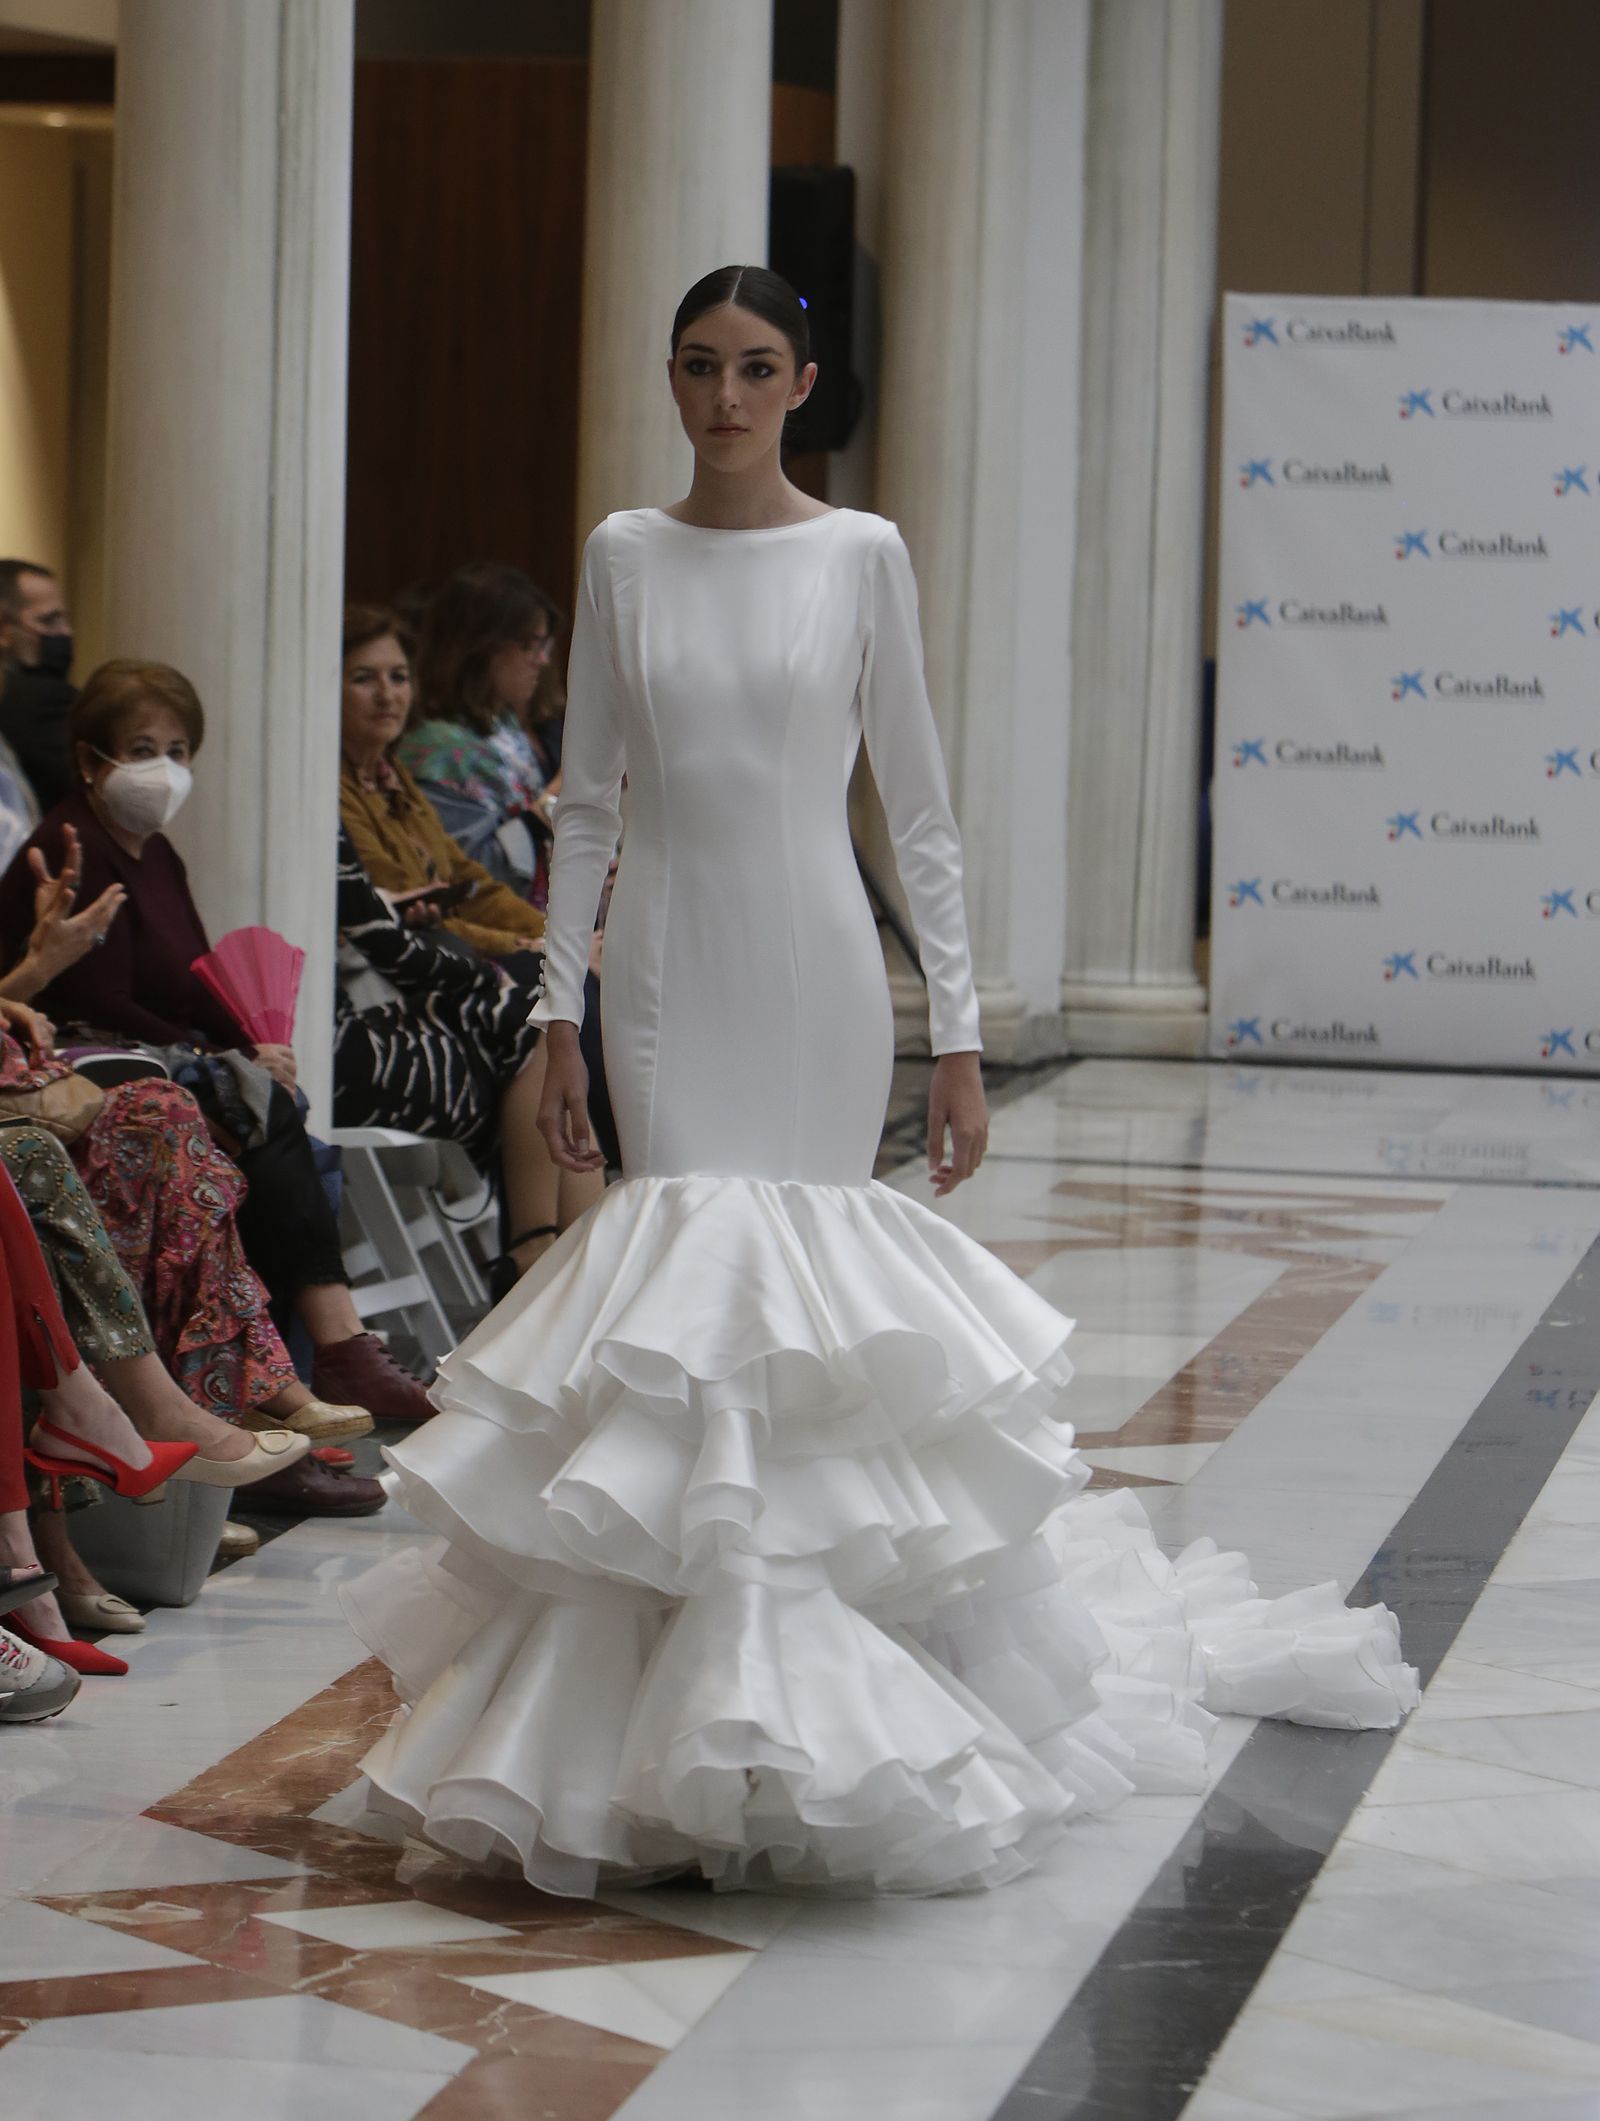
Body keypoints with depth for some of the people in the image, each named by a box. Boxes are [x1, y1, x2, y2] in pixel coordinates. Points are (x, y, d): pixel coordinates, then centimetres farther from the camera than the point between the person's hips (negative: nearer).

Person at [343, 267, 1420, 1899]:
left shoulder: (860, 555, -1)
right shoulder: (624, 555, 5)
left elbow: (917, 805, 1)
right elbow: (586, 797, 8)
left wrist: (956, 1035, -2)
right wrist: (559, 1005, 3)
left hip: (815, 967, -1)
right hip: (668, 968, 1)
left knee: (816, 1284, -1)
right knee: (675, 1286, -2)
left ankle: (814, 1689, 13)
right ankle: (693, 1688, 7)